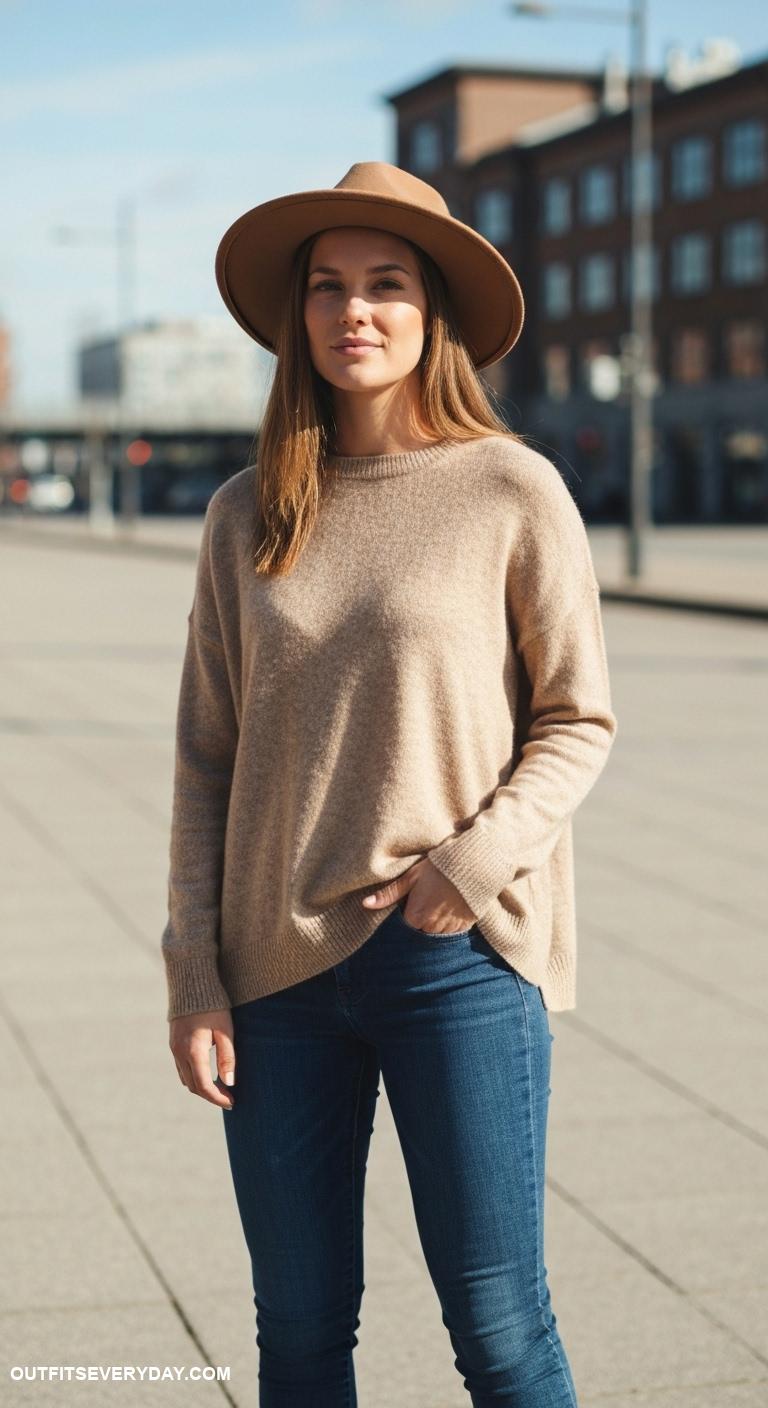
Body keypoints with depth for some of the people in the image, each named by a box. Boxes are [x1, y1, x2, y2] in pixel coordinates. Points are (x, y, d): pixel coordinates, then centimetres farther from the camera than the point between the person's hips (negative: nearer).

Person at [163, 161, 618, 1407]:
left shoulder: (513, 491, -2)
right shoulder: (248, 514, 7)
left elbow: (579, 721, 1)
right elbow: (206, 757, 8)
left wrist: (474, 863, -13)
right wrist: (194, 973, 3)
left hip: (460, 959, -3)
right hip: (280, 967, 3)